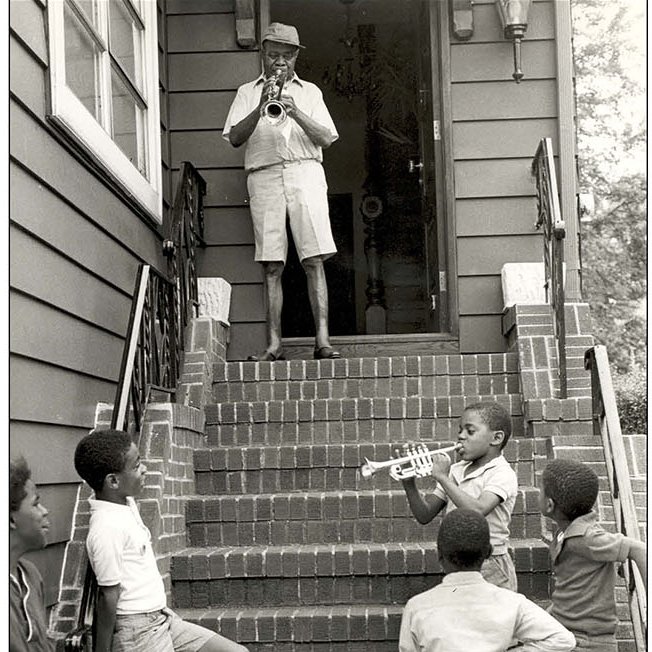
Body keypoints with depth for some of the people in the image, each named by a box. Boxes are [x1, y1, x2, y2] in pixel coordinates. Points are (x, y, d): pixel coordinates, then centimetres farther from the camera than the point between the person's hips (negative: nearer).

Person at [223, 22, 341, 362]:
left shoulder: (309, 92, 19)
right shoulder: (247, 92, 18)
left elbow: (326, 138, 6)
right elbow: (235, 138, 4)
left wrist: (296, 113, -9)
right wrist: (260, 107, -9)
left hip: (305, 173, 0)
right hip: (264, 177, 0)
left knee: (314, 260, -10)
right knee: (271, 266, -4)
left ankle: (322, 339, -14)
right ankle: (274, 343, -5)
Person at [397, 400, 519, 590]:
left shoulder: (502, 474, -11)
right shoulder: (455, 471, 10)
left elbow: (477, 510, -28)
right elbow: (425, 516, 9)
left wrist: (442, 477, -22)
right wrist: (409, 483, -6)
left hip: (490, 569, -6)